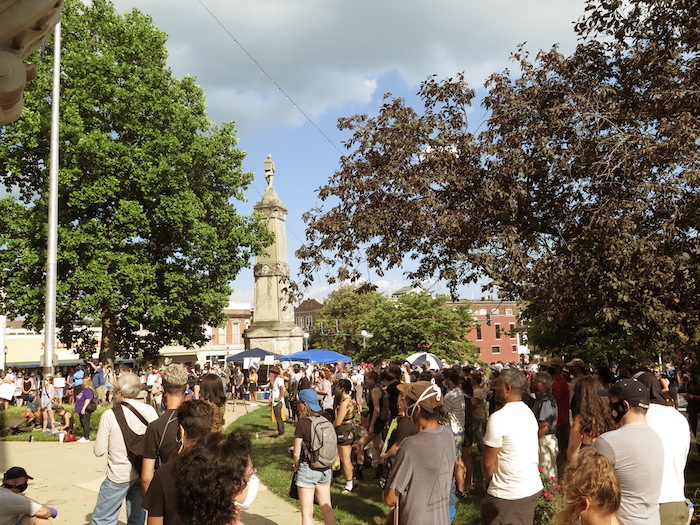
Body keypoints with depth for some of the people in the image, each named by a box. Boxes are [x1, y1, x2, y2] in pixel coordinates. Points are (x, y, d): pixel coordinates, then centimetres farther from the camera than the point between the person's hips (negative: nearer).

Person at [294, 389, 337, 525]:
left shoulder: (302, 424, -15)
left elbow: (296, 453, -11)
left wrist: (297, 466, 7)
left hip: (307, 470, -6)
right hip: (325, 470, 6)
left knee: (307, 513, 5)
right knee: (327, 509, 15)